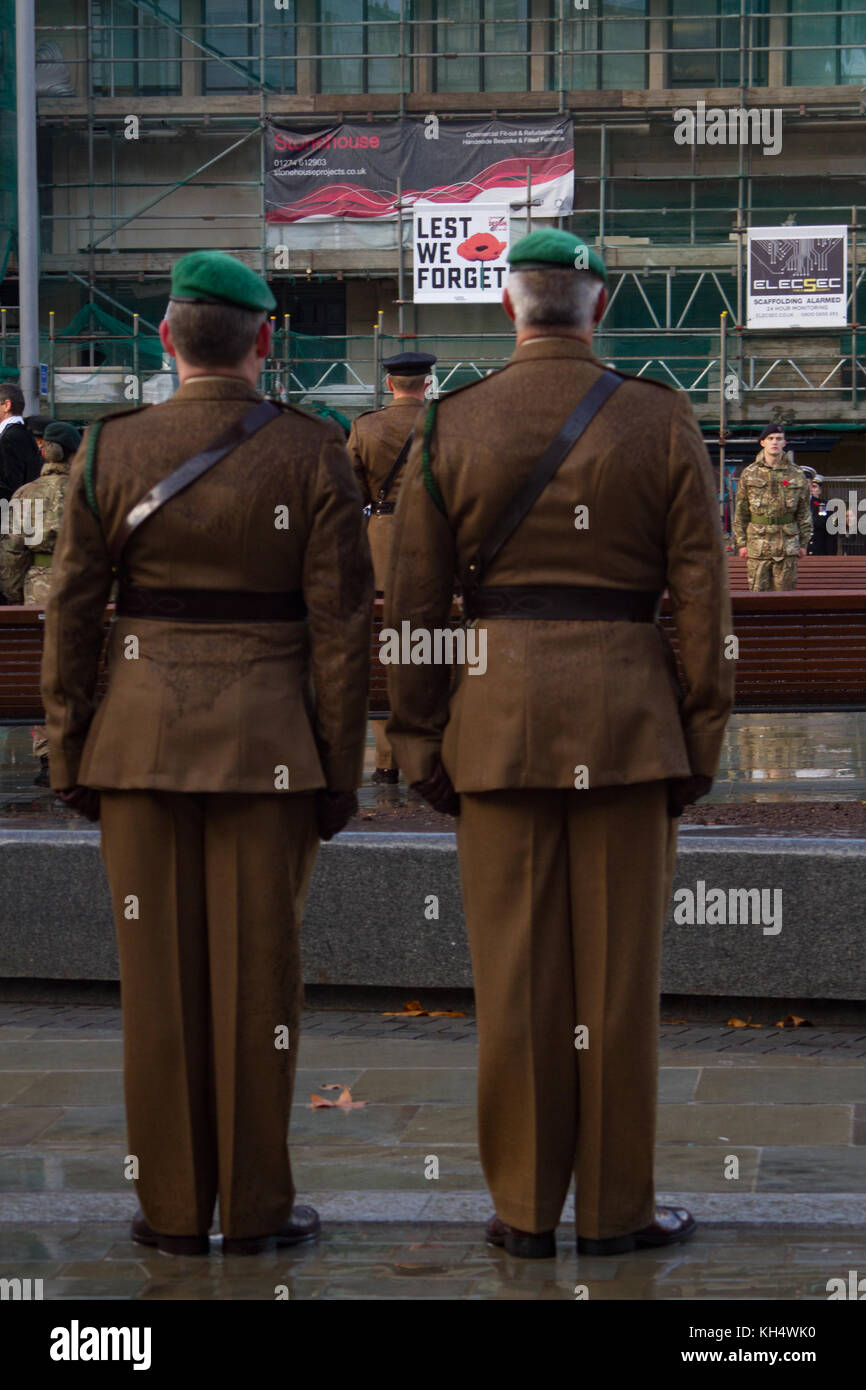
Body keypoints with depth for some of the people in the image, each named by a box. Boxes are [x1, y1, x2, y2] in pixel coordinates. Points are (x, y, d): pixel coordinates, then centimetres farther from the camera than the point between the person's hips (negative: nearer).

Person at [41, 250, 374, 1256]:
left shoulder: (109, 451, -1)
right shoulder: (313, 454, -4)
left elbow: (71, 615, 0)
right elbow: (342, 625, -5)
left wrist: (69, 758, 8)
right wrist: (340, 772, 1)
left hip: (142, 738, 1)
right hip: (269, 745, -1)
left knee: (159, 974, 7)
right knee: (257, 974, 4)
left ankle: (172, 1207, 13)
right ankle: (255, 1207, 10)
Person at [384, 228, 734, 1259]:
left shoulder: (449, 427, 0)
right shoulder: (663, 422, -2)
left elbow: (413, 603, 1)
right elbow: (702, 594, -3)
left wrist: (419, 744, 8)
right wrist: (702, 737, 5)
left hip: (500, 714, 1)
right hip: (626, 713, -1)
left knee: (515, 970, 5)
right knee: (618, 968, 5)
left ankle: (525, 1207, 12)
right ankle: (615, 1205, 12)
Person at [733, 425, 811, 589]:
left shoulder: (796, 474, 5)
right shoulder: (749, 474, 4)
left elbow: (804, 511, 9)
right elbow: (741, 511, 6)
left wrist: (803, 543, 5)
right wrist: (741, 542, 2)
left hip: (787, 545, 0)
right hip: (758, 543, 0)